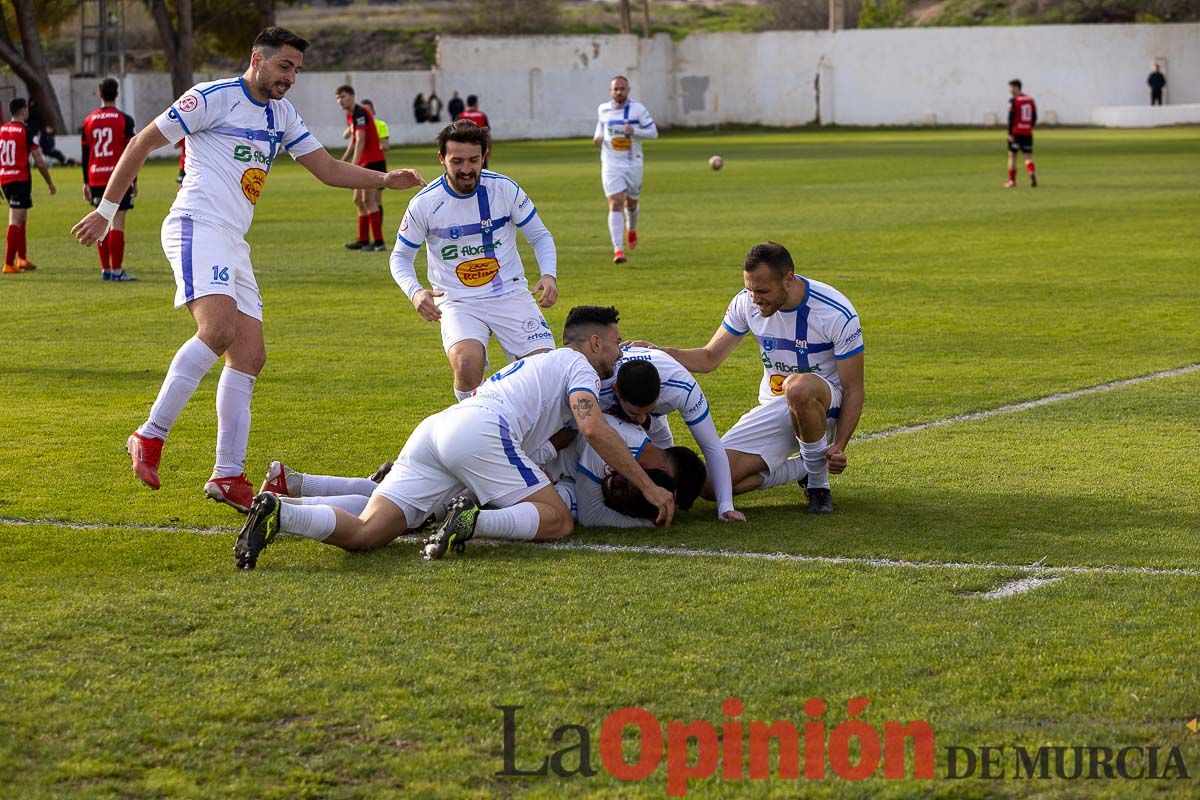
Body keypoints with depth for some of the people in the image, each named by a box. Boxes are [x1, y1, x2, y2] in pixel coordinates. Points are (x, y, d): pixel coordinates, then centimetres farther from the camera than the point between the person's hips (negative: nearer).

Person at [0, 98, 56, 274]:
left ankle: (22, 258, 24)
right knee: (15, 222, -6)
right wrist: (50, 183, 2)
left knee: (21, 219, 20)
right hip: (21, 180, -6)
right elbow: (39, 161, -9)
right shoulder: (27, 131, -9)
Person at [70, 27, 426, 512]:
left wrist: (385, 180, 4)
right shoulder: (212, 98, -4)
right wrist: (106, 210, 0)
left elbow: (328, 170, 20)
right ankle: (150, 437, -22)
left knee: (250, 356, 3)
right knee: (219, 328, -29)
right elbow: (142, 144, -1)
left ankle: (228, 476, 6)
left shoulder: (282, 117, 19)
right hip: (197, 227, -9)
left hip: (233, 243, 9)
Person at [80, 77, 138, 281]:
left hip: (96, 179, 4)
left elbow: (85, 154, 11)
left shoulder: (89, 121, 8)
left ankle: (105, 269, 12)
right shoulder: (124, 120, -4)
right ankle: (117, 270, -10)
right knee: (117, 223, -6)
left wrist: (86, 182, 17)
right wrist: (134, 181, 2)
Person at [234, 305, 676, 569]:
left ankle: (279, 514, -33)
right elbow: (594, 429, -3)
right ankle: (474, 520, -28)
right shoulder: (578, 365, 14)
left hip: (432, 429, 7)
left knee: (363, 533, -8)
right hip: (478, 429, -7)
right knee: (559, 521, -2)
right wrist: (648, 486, 3)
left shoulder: (536, 363, 41)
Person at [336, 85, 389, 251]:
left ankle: (378, 242, -13)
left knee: (369, 200, -12)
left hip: (373, 161, -10)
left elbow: (360, 141, -25)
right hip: (364, 163, 10)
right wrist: (343, 161, 24)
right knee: (359, 200, 13)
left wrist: (353, 166, -31)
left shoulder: (360, 114, -16)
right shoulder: (350, 115, 14)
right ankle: (363, 240, 18)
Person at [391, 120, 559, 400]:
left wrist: (549, 275, -12)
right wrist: (414, 291, -14)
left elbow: (540, 236, 8)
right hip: (458, 302, -2)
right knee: (467, 363, -31)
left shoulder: (505, 188, -4)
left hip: (510, 295, 2)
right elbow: (401, 256, 6)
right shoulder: (424, 203, -7)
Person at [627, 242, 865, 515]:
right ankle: (806, 468, 5)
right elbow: (709, 358, 7)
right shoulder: (746, 303, -4)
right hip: (773, 409, 5)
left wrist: (839, 447, -26)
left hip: (826, 404, -5)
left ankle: (819, 482, -20)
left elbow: (853, 391, -13)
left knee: (799, 387, -44)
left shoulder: (837, 313, -18)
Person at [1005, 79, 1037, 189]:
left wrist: (1010, 134, -13)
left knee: (1012, 155, 8)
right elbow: (1035, 117, 13)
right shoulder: (1030, 100, 9)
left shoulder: (1014, 101, -9)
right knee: (1028, 156, 4)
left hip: (1016, 133, -5)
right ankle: (1031, 173, -24)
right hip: (1028, 133, 5)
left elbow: (1011, 118, -14)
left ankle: (1012, 180, 11)